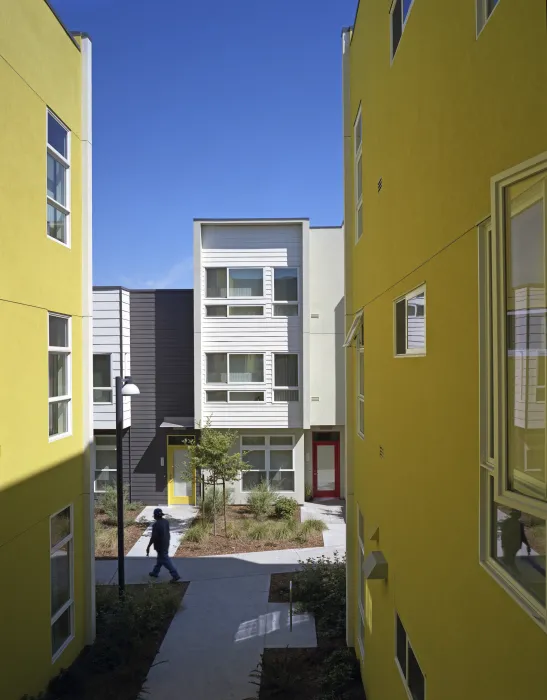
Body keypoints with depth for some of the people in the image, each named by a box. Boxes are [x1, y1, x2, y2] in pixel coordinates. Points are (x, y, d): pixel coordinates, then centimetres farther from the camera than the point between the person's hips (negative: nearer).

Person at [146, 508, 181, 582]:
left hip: (160, 546, -8)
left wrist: (148, 547, -12)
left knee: (165, 560, -1)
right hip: (166, 544, 8)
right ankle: (155, 572, 40)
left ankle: (175, 575, -2)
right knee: (160, 558, 23)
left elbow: (153, 537, -23)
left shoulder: (156, 525, -25)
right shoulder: (166, 522, 0)